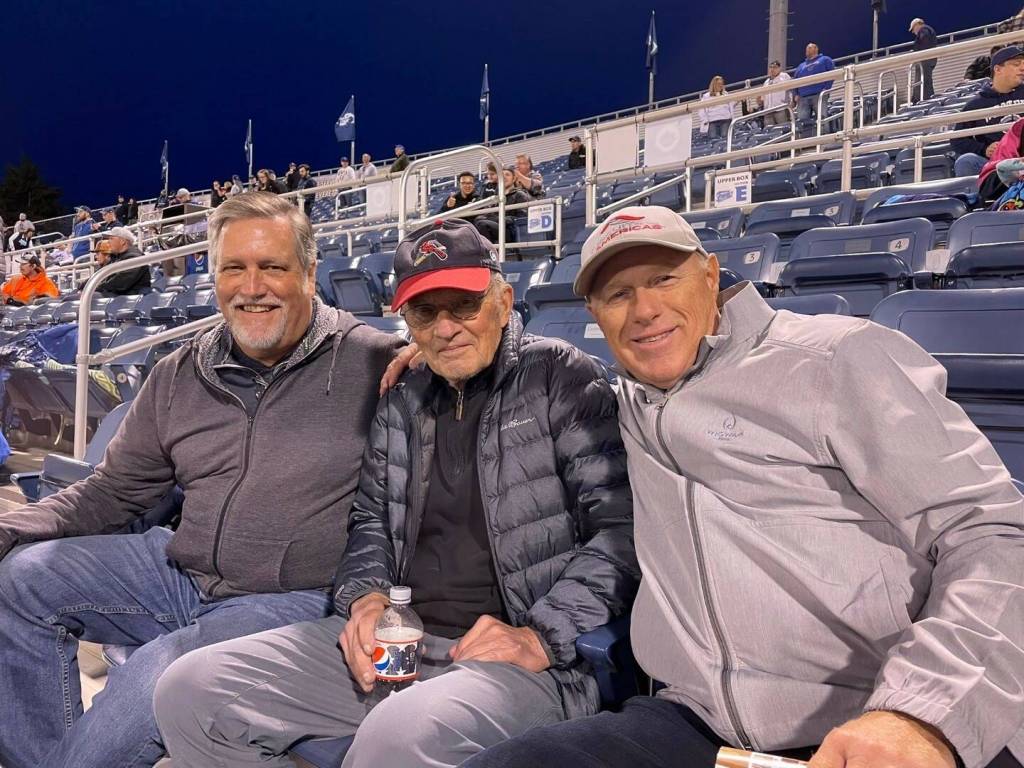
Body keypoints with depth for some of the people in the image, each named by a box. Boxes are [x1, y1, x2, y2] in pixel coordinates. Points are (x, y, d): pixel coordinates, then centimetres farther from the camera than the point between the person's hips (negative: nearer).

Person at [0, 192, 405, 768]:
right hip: (179, 575, 6)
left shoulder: (374, 364, -9)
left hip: (291, 601, -6)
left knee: (149, 686, -28)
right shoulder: (180, 375, 7)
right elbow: (114, 492, 14)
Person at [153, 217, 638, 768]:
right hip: (395, 640, 7)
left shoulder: (561, 377, -2)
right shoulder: (402, 404, 16)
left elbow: (620, 528, -8)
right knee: (189, 693, -3)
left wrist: (542, 637, -16)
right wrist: (364, 594, 2)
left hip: (527, 658, -6)